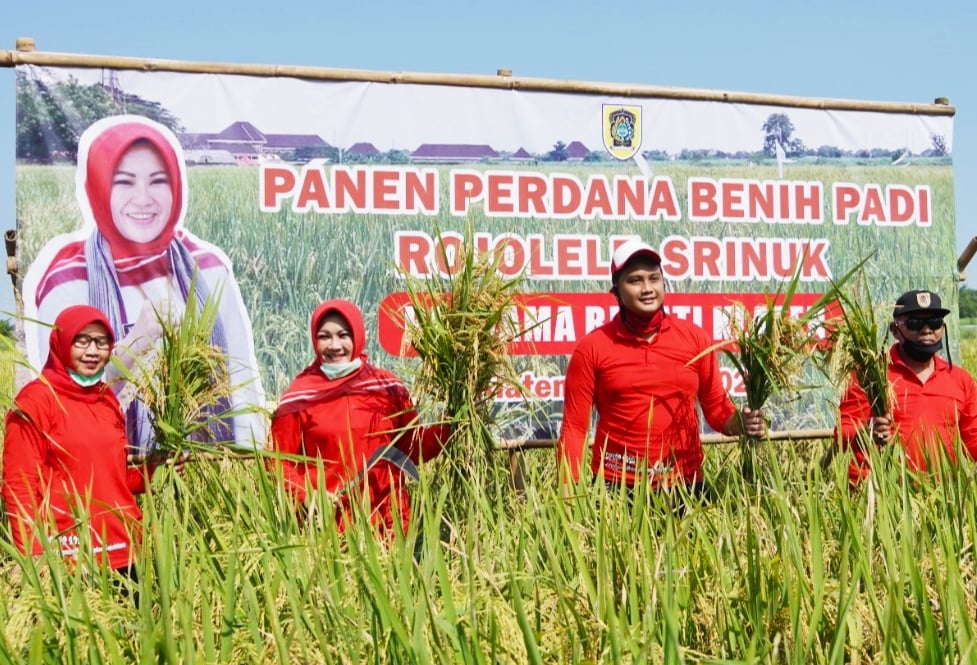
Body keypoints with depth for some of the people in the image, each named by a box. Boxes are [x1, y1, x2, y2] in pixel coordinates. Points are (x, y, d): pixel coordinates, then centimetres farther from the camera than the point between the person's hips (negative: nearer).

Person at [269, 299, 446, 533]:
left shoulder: (388, 387, 7)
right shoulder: (299, 396, 1)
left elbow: (414, 448, 13)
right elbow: (280, 462, 3)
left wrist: (447, 425, -3)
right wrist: (306, 496, -12)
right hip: (326, 523, -2)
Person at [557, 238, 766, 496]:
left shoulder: (694, 338, 3)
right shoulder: (592, 347, -3)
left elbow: (716, 406, 10)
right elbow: (574, 427, -2)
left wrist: (741, 422, -11)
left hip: (686, 484, 2)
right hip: (616, 486, -1)